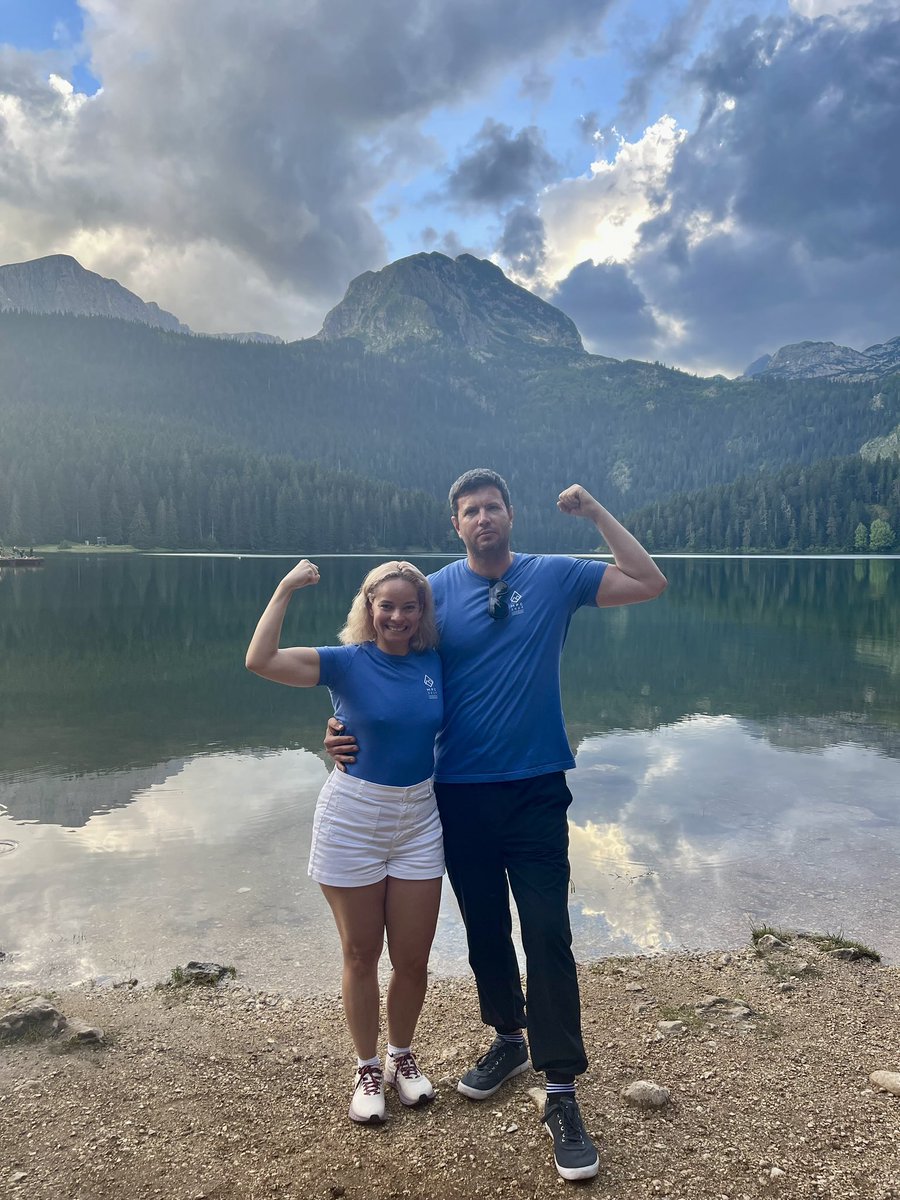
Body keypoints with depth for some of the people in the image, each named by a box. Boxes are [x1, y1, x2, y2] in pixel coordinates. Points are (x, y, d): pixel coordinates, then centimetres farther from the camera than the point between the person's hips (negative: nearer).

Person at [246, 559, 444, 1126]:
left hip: (418, 822, 3)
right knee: (361, 955, 12)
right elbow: (260, 660, -22)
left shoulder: (434, 663, -1)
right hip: (353, 819, -3)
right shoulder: (346, 663, -10)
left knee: (413, 958, 11)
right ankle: (368, 1069, 34)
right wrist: (286, 589, -21)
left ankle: (402, 1056, 37)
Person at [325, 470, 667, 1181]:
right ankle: (509, 1041, 40)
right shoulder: (436, 592, 0)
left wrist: (597, 514, -5)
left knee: (547, 937, -3)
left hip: (535, 791, -1)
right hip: (460, 794, 2)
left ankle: (562, 1095, 10)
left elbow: (651, 584, -1)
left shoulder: (555, 576, 1)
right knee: (484, 929, 16)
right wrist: (345, 732, -12)